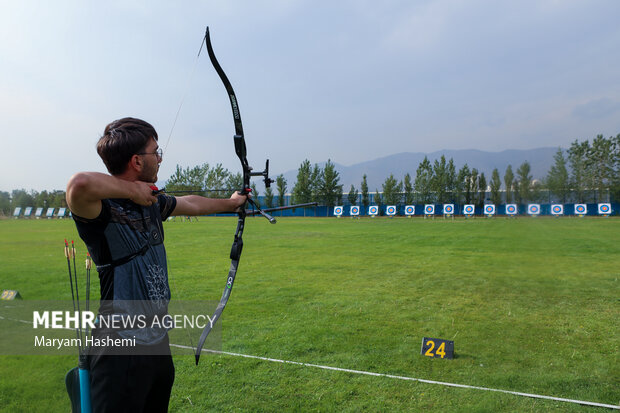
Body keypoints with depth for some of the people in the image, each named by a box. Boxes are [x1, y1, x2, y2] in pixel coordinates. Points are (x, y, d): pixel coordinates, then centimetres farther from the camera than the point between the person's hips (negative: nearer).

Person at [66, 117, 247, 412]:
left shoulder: (152, 203, 5)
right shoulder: (102, 209, -20)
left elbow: (192, 204, 23)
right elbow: (79, 184, -44)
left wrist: (230, 203, 37)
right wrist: (133, 189, -26)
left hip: (158, 341, 8)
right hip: (122, 351, -8)